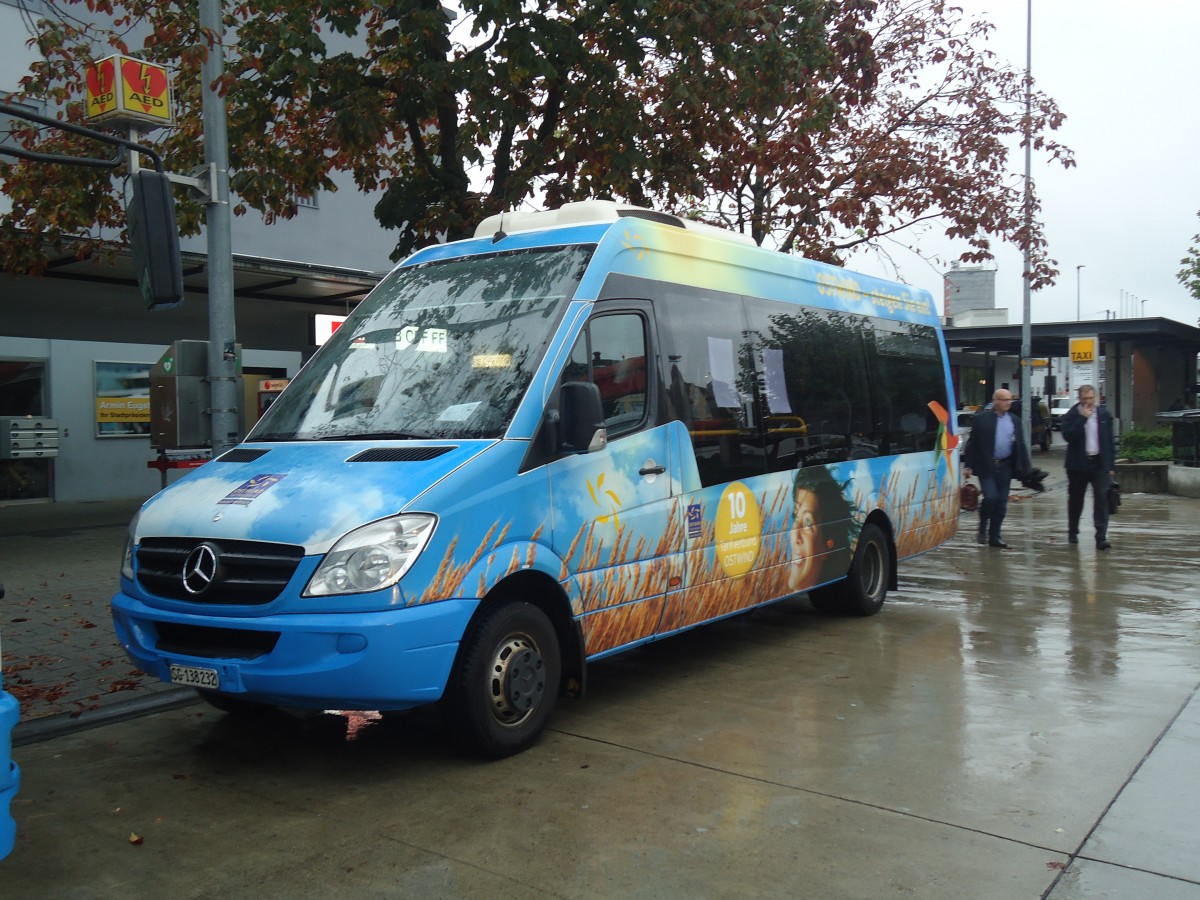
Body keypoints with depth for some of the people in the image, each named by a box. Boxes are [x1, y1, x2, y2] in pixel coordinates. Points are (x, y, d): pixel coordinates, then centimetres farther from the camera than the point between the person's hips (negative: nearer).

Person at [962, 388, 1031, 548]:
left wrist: (1026, 468, 5)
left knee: (1001, 503, 5)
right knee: (990, 497, -15)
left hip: (1005, 466, 5)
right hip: (986, 466, -4)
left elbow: (1021, 445, 12)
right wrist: (968, 465, -8)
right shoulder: (982, 418, -3)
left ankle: (994, 537, 14)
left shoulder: (1014, 420, 10)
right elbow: (972, 443, -3)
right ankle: (982, 530, 7)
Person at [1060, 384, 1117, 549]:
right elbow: (1067, 436, -18)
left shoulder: (1104, 415, 6)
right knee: (1075, 500, 12)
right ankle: (1073, 532, 29)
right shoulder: (1071, 415, -1)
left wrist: (1110, 465, 6)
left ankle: (1101, 537, -12)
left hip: (1099, 463, 1)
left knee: (1101, 499, -10)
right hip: (1078, 464, -1)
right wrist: (1083, 418, -19)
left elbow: (1110, 441, 9)